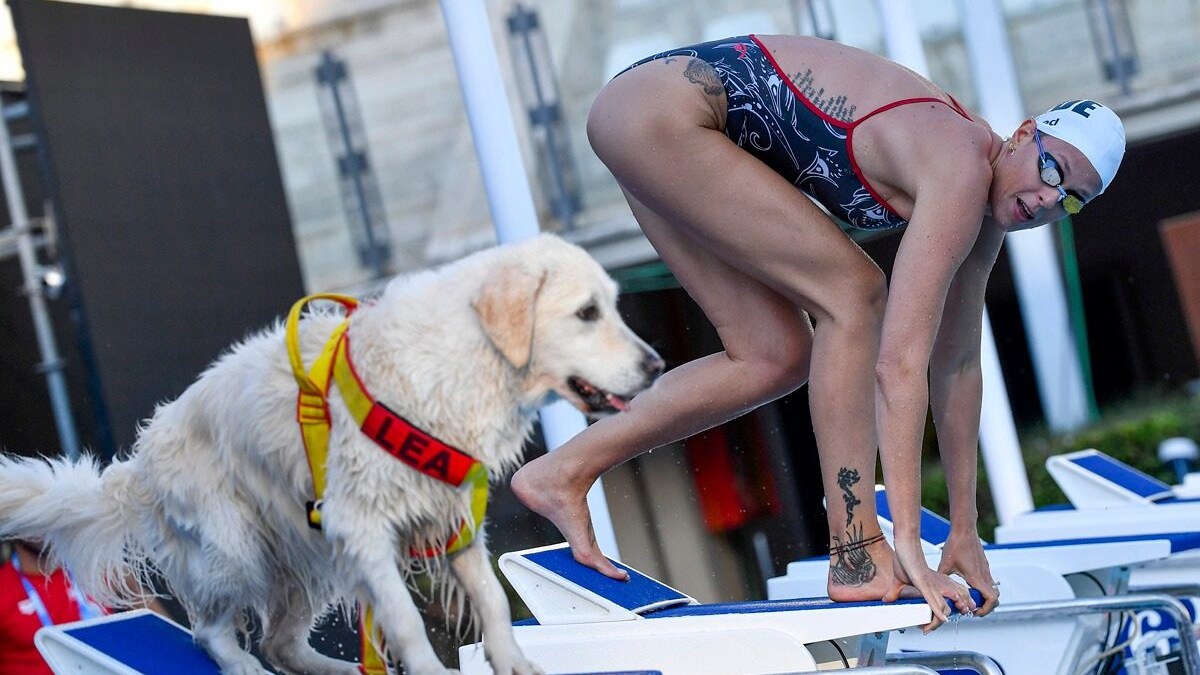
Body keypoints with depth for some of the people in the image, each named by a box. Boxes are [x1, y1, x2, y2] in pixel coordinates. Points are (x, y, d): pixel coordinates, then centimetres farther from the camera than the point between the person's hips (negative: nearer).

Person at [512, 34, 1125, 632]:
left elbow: (958, 363, 8)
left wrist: (964, 530, 10)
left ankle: (564, 471, 11)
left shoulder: (987, 202, 4)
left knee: (777, 357, 6)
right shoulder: (961, 170, -23)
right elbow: (900, 360, -29)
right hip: (662, 107, -9)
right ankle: (858, 557, -12)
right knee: (852, 293, -14)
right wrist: (907, 539, -29)